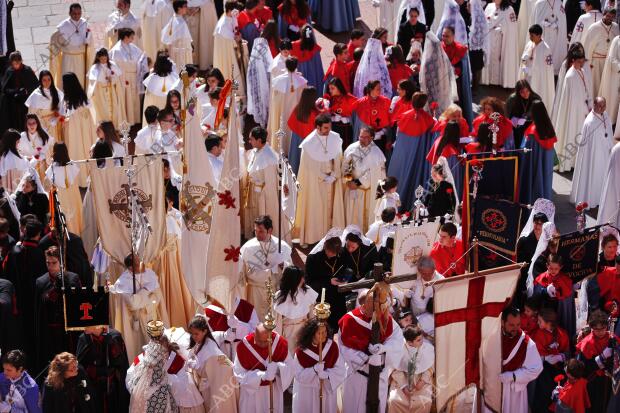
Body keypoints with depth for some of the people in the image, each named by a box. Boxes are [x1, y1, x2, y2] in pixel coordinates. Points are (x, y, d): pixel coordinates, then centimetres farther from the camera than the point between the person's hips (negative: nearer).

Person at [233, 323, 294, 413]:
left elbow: (289, 368, -9)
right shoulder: (243, 346, -25)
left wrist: (277, 367, -32)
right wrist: (262, 375, -32)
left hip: (273, 390, 2)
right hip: (251, 391, -2)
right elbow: (239, 375, -19)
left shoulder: (281, 342, -19)